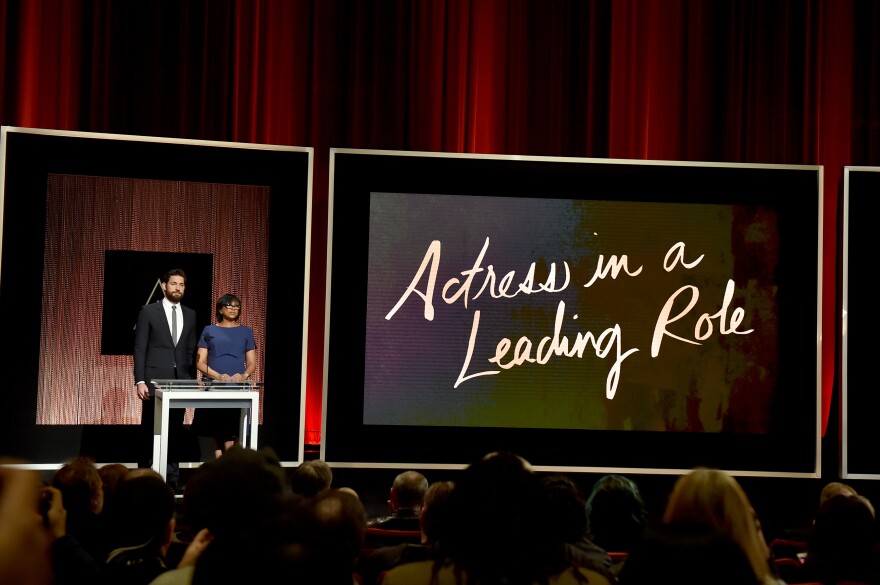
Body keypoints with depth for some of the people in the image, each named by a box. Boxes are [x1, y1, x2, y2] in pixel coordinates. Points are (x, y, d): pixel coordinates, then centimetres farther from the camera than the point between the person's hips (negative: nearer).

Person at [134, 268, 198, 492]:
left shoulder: (190, 314, 11)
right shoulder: (149, 311, -1)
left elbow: (191, 351, 13)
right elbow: (139, 348, -3)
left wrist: (192, 380, 6)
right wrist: (140, 381, -10)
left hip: (180, 381, 3)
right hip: (155, 380, -3)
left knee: (175, 432, 4)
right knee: (150, 431, 2)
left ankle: (172, 477, 9)